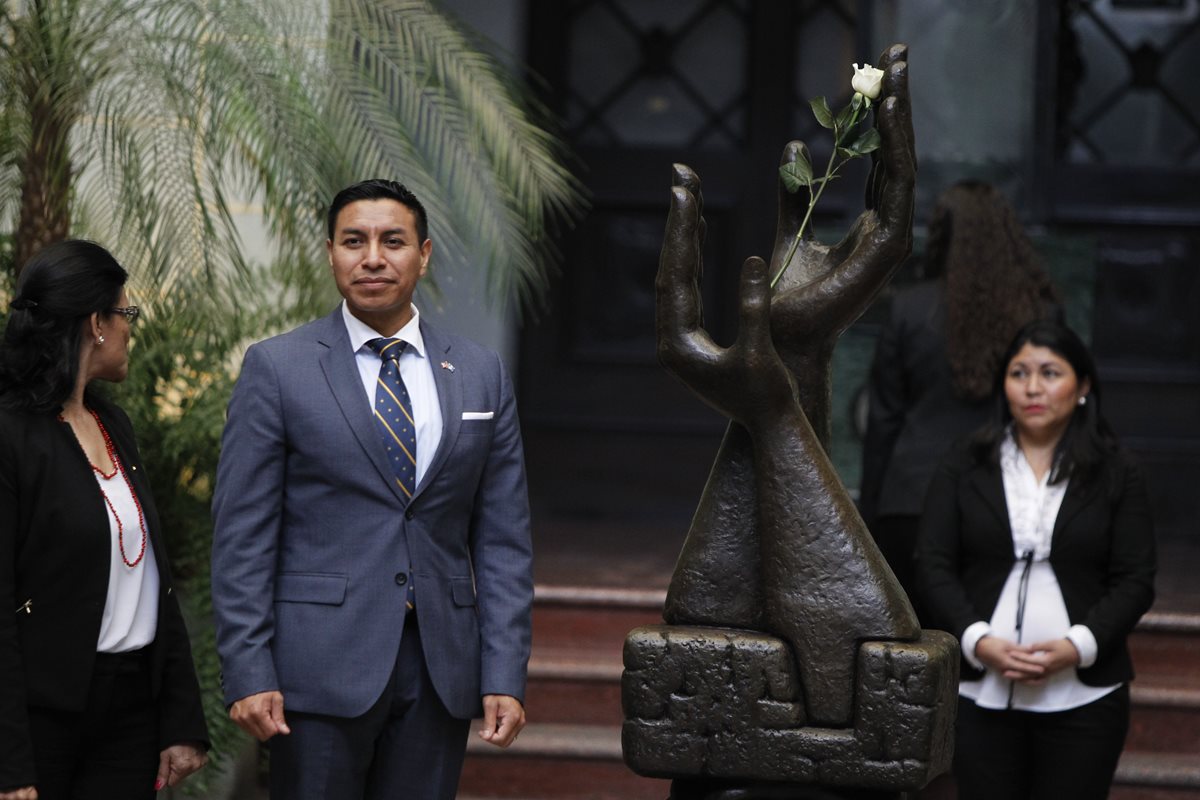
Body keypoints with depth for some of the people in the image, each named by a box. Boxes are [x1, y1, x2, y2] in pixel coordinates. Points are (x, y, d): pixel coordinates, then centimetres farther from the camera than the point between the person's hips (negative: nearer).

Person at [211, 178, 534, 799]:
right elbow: (242, 534, -3)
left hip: (441, 672, 3)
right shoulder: (277, 368, 0)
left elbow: (503, 538, 8)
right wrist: (248, 674, -10)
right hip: (322, 667, -3)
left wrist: (504, 676, 0)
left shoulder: (480, 375, 9)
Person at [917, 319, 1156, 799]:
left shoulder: (1117, 477, 6)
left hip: (1083, 698, -1)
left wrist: (1077, 646, -14)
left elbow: (1135, 580, 2)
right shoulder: (963, 469, 9)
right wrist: (979, 641, -12)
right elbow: (934, 566, 3)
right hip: (982, 695, 1)